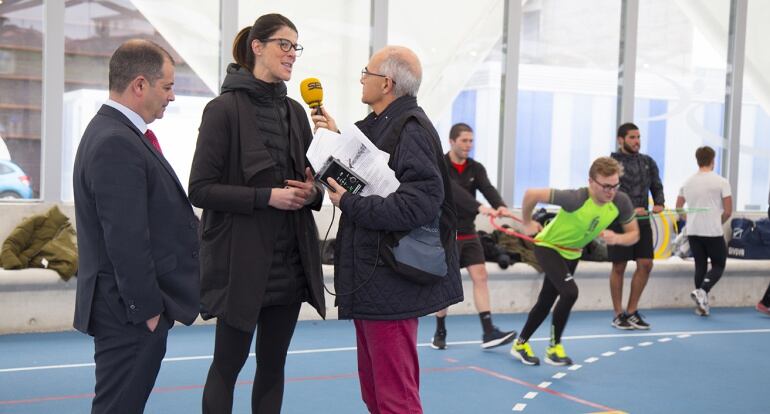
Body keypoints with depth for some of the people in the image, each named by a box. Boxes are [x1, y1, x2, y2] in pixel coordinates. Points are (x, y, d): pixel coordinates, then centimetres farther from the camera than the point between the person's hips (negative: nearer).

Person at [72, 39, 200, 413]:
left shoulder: (116, 133, 14)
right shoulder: (116, 144, -19)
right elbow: (125, 239, -23)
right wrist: (146, 308, -17)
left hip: (137, 307, 10)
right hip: (130, 312, -10)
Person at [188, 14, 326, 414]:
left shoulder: (295, 111, 10)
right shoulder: (224, 109, -8)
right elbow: (201, 189, -13)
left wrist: (311, 192, -6)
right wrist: (267, 197, -20)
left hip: (289, 259, 6)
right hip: (241, 259, -6)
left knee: (273, 364, 12)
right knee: (227, 364, 3)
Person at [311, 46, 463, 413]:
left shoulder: (411, 131, -15)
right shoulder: (380, 125, 16)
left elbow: (418, 206, -26)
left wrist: (348, 203, -17)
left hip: (389, 284, -10)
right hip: (369, 281, 10)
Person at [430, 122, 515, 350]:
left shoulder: (476, 168, 3)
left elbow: (488, 188, -16)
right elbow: (454, 191, -30)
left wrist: (500, 205, -38)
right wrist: (480, 207, -45)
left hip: (468, 233, 5)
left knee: (480, 276, -4)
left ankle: (488, 332, -4)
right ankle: (440, 333, 18)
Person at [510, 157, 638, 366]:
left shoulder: (621, 201, -22)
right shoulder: (577, 199, -37)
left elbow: (633, 234, -8)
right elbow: (531, 194, -33)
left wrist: (616, 238, -30)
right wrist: (527, 223, -17)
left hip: (572, 253, 6)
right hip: (548, 246, -6)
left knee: (546, 301, 15)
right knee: (570, 292, -24)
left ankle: (521, 344, 34)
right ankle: (554, 347, -5)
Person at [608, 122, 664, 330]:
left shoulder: (648, 162, 11)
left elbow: (657, 186, 15)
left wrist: (659, 203, -5)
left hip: (642, 221, 5)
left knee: (645, 264, 0)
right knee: (619, 267, 2)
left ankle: (632, 311, 14)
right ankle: (618, 315, 14)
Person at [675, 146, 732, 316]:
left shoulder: (687, 182, 6)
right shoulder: (721, 182, -7)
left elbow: (678, 208, 14)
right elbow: (728, 211, -7)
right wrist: (718, 223, 9)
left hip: (693, 232, 4)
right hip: (713, 232, -4)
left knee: (700, 266, 13)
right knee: (718, 266, 8)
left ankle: (701, 304, 11)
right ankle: (702, 291, -16)